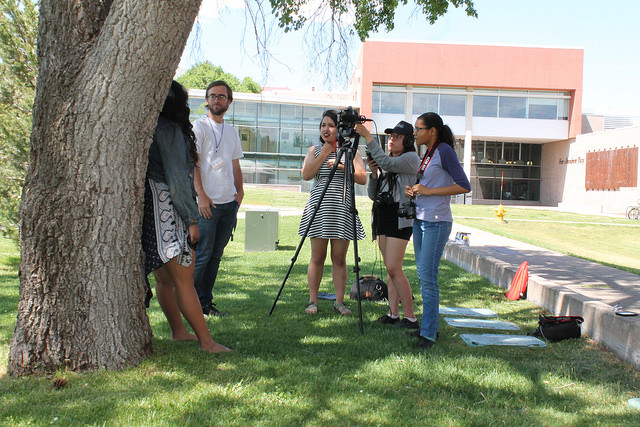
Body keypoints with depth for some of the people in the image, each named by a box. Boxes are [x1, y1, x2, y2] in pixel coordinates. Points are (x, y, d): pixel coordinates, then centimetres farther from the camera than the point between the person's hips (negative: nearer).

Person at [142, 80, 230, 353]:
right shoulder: (171, 130, -11)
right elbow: (177, 179, -15)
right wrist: (192, 218, -11)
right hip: (166, 210, -9)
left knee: (164, 277, 15)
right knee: (183, 278, -8)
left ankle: (178, 331, 26)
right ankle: (206, 341, -4)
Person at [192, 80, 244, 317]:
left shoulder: (232, 131, 18)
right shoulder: (199, 127, -1)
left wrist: (239, 191, 9)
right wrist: (201, 195, -15)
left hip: (229, 202, 6)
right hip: (208, 202, -6)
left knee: (216, 255, 8)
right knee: (202, 255, -5)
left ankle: (206, 302, 14)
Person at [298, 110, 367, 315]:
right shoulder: (315, 150, 10)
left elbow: (363, 178, -2)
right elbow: (306, 175, -5)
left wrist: (342, 166, -14)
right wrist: (324, 153, -5)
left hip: (342, 209, 0)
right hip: (318, 208, 1)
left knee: (339, 258, 1)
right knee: (317, 257, 2)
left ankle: (339, 301, 9)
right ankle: (313, 301, 9)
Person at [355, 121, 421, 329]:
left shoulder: (411, 158, -4)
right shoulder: (386, 167, 18)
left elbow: (386, 163, -22)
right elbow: (372, 195, 14)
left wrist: (367, 136, -21)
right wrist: (374, 173, -2)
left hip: (400, 218, -8)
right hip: (382, 217, 8)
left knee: (394, 268, -13)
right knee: (390, 269, 8)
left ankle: (410, 317, -7)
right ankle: (393, 314, 12)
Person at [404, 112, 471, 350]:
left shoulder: (444, 150, -10)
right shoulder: (428, 154, 15)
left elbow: (464, 186, -16)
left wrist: (427, 191, -17)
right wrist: (413, 190, 3)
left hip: (437, 223, -9)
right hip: (420, 220, 9)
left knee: (427, 276, -11)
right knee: (423, 275, 11)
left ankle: (429, 333, -5)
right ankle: (428, 325, 19)